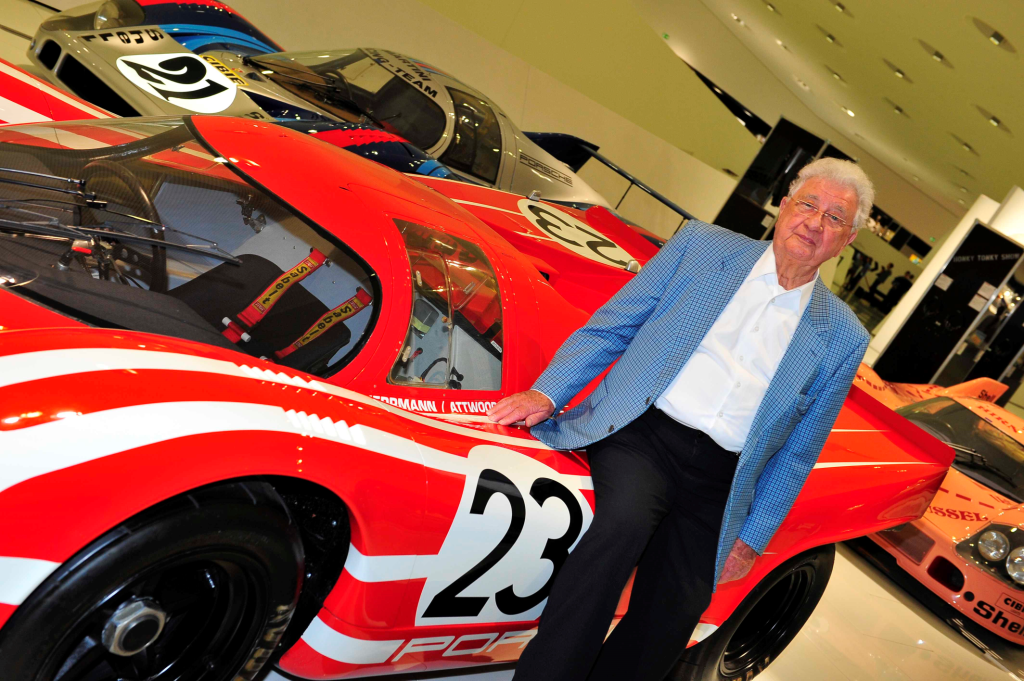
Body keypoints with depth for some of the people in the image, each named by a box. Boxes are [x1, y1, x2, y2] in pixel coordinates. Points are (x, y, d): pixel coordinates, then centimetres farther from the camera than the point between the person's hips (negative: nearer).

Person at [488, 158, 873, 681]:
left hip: (717, 482, 2)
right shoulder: (701, 245, 8)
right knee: (627, 519, -30)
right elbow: (610, 327, 6)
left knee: (675, 611, -12)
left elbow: (795, 454, 14)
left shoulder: (841, 339, 11)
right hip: (643, 433, -2)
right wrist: (547, 391, -7)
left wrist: (751, 539, 8)